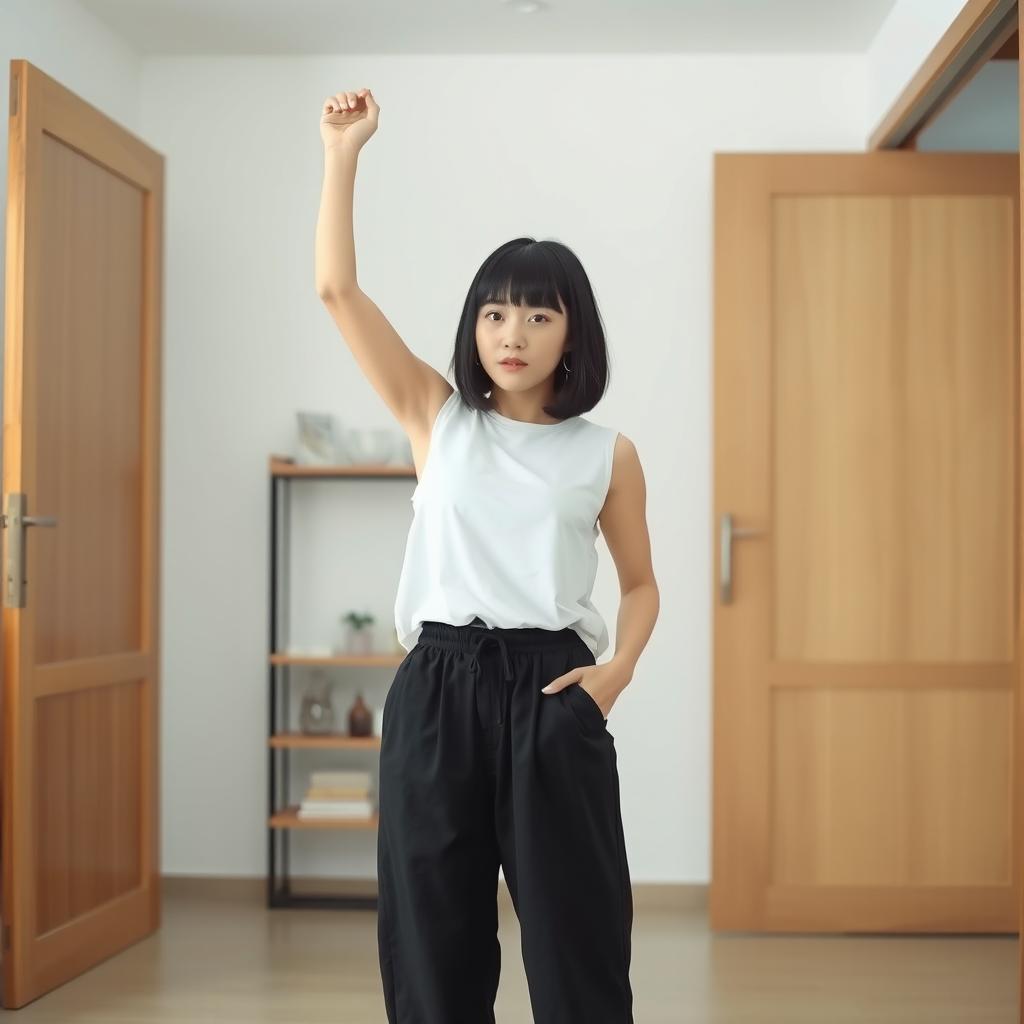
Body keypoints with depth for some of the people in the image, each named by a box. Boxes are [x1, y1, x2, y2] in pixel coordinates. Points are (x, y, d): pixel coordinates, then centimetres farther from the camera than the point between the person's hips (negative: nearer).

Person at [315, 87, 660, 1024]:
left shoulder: (607, 454, 5)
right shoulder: (437, 419, 6)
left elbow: (641, 582, 14)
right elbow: (338, 290, -1)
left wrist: (617, 669, -5)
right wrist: (343, 155, -6)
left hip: (551, 692, -1)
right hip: (437, 689, 1)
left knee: (576, 941, 4)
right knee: (433, 939, 9)